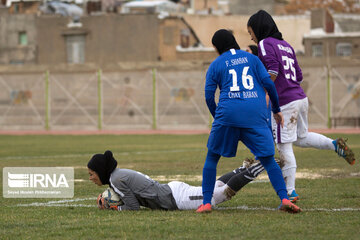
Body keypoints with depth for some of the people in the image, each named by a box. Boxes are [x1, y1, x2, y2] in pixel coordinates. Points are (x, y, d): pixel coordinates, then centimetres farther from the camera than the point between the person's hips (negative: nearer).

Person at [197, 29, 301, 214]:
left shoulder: (216, 65, 11)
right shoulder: (252, 58, 15)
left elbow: (209, 96, 7)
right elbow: (268, 84, 7)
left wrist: (217, 118, 22)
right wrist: (276, 110, 17)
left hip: (227, 114, -1)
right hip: (255, 115, 1)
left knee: (212, 157, 15)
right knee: (268, 160, 4)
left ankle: (206, 203, 8)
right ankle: (284, 199, -14)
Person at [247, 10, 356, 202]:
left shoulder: (265, 44, -4)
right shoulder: (286, 45, 19)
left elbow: (273, 71, -19)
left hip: (284, 103, -8)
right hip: (301, 98, 8)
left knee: (284, 147, -3)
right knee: (300, 138, 25)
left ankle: (290, 192, -2)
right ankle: (334, 144, 7)